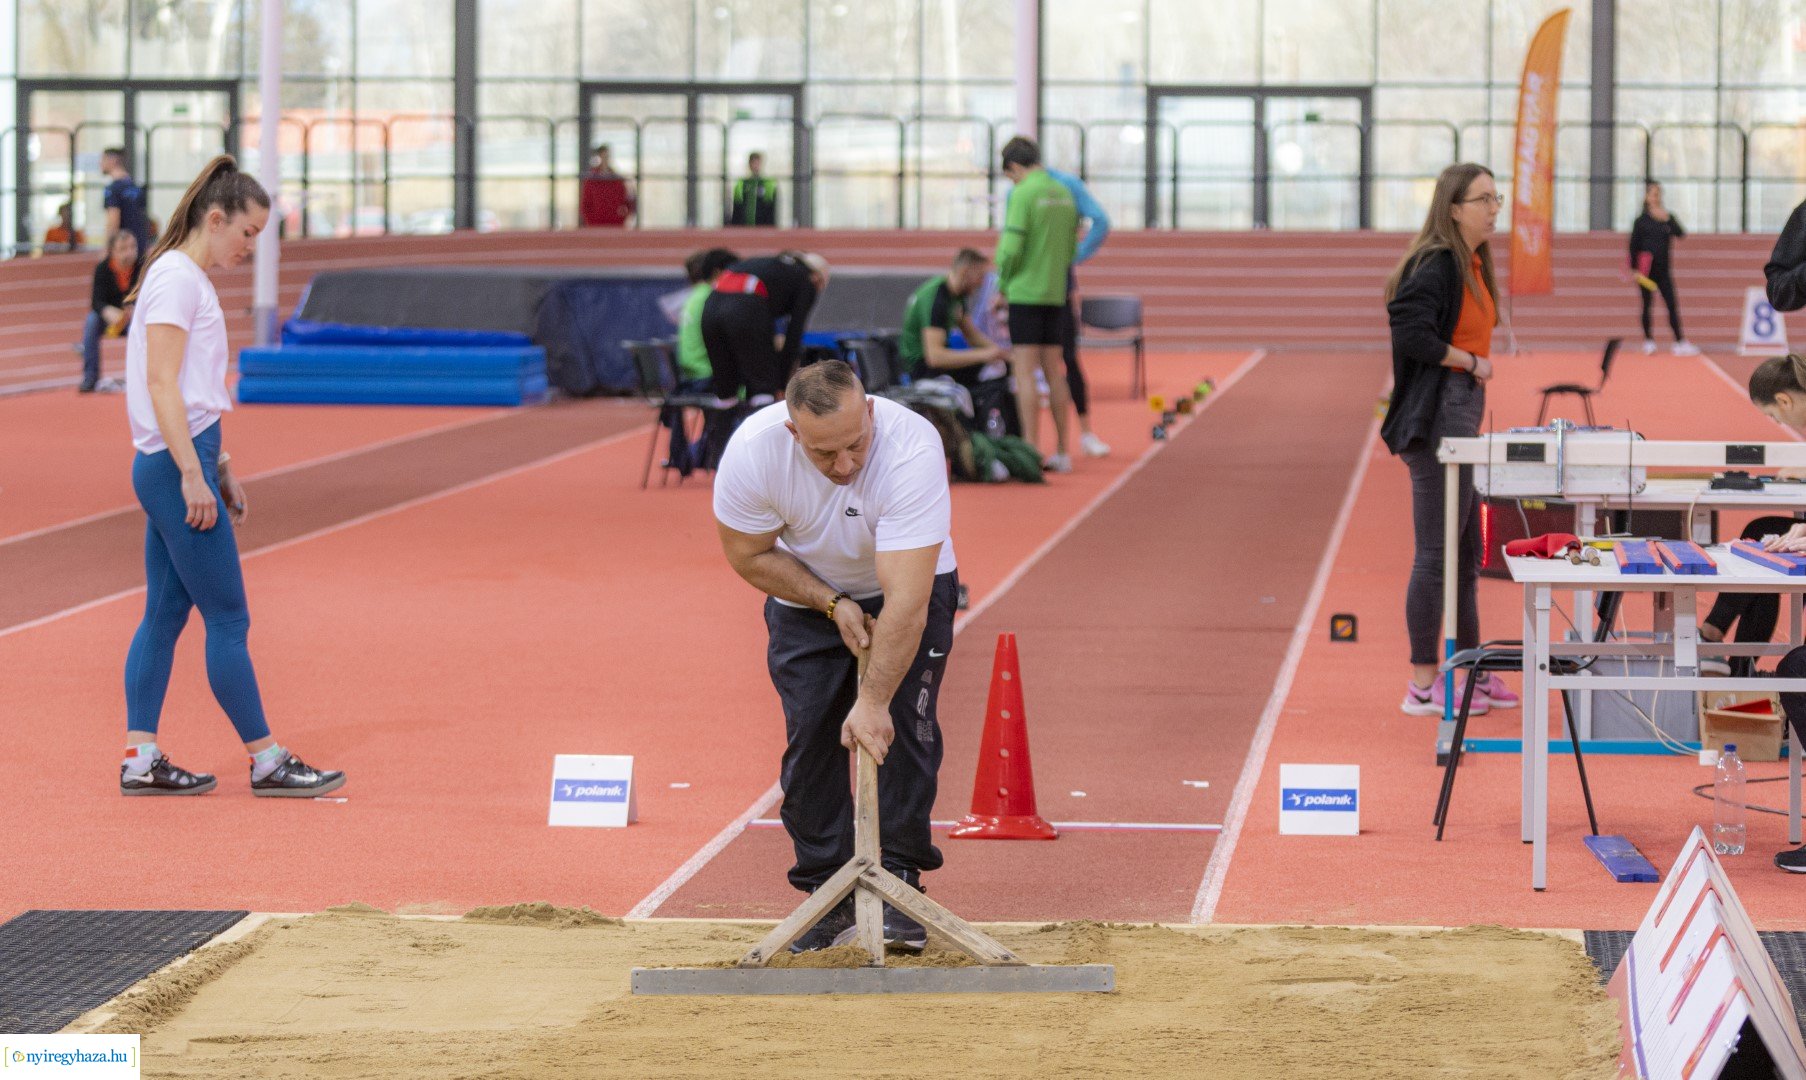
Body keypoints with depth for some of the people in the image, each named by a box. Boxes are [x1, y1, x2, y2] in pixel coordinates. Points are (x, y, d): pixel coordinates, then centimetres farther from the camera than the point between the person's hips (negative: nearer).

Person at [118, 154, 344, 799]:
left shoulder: (191, 280, 17)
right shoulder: (176, 277, -13)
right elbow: (161, 383, -19)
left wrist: (219, 468, 23)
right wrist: (192, 474, -22)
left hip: (178, 466, 10)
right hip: (176, 464, -10)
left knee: (165, 613, 9)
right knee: (228, 619, -4)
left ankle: (140, 760, 9)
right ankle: (265, 762, 0)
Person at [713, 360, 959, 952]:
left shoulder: (911, 448, -40)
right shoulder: (752, 450, -31)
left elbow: (906, 599, -41)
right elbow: (749, 554, -12)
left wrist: (873, 700, -43)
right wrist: (833, 604, -20)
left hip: (912, 582, -2)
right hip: (809, 593, 2)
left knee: (901, 722, -16)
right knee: (810, 732, -7)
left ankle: (898, 882, -6)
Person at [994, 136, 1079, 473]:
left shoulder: (1023, 194, -11)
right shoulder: (1064, 194, 10)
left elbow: (1011, 247, -14)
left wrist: (1003, 284, 1)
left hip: (1025, 293, -7)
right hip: (1056, 293, 7)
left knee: (1024, 372, -5)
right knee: (1054, 372, 11)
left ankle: (1031, 450, -10)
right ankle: (1062, 452, 12)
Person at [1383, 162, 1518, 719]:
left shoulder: (1472, 265, 14)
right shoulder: (1436, 264, -15)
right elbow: (1409, 330, -27)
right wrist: (1471, 362, -17)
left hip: (1463, 416, 10)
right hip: (1437, 415, -10)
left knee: (1465, 552, 17)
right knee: (1437, 553, -5)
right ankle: (1423, 685, 1)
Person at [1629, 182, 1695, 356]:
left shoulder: (1668, 218, 5)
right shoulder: (1641, 221, -3)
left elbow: (1681, 235, -7)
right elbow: (1634, 245, -3)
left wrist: (1668, 220, -19)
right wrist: (1635, 269, -8)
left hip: (1663, 270, 2)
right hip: (1646, 272, -2)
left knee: (1672, 305, -4)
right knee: (1647, 305, 6)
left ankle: (1680, 342, -7)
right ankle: (1648, 340, 18)